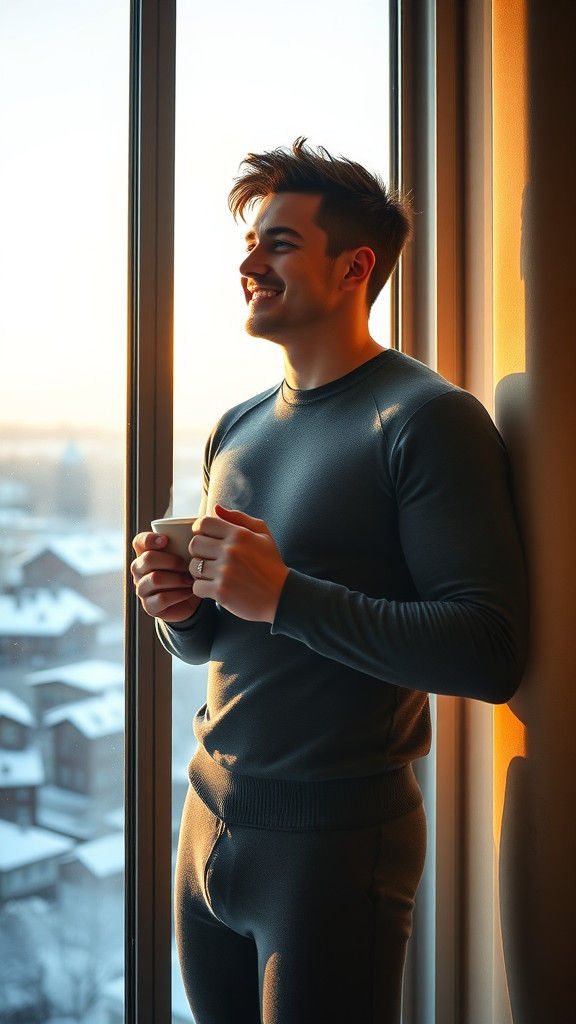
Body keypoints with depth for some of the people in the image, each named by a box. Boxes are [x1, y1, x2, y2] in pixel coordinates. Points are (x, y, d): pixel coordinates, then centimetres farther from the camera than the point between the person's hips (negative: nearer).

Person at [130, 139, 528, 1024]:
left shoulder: (427, 418, -13)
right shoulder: (235, 429, 9)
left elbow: (491, 652, -22)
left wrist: (284, 595, -24)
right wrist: (178, 608, -6)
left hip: (338, 837, -7)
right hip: (210, 817, 7)